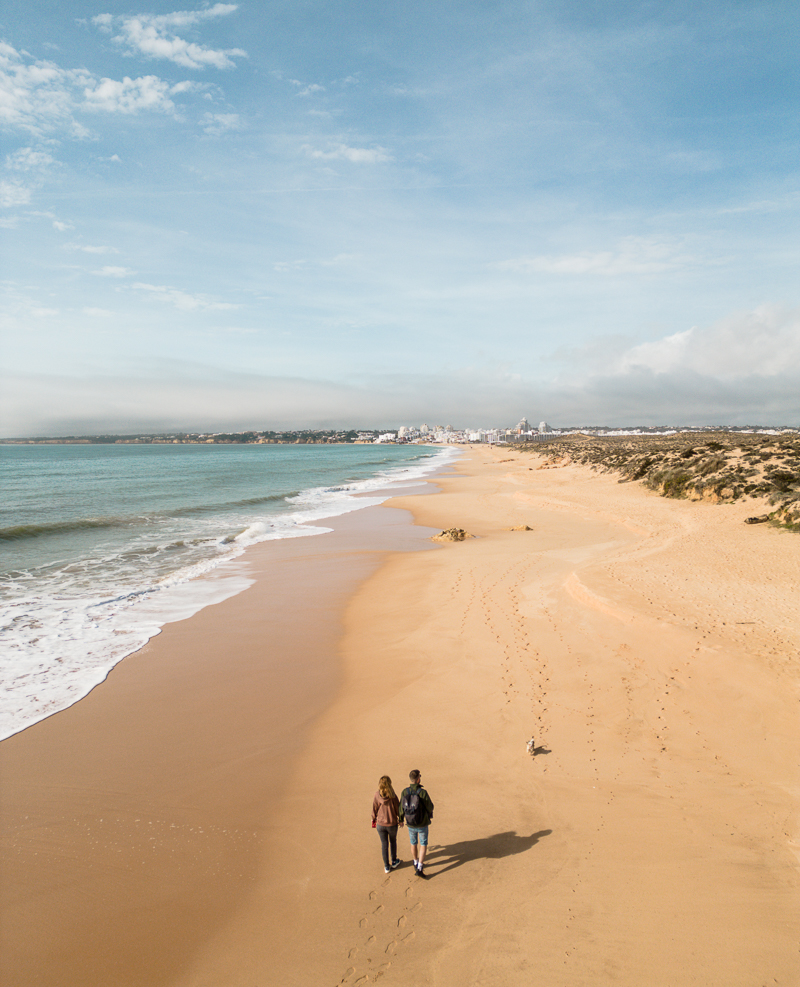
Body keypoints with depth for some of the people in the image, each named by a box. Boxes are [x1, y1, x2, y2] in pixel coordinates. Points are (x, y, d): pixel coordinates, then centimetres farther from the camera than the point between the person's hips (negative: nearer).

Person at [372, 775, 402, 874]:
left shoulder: (377, 796, -17)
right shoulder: (393, 797, -21)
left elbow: (374, 809, -5)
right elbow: (398, 809, -9)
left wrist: (374, 819, 14)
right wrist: (400, 820, 9)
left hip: (380, 824, 1)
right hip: (392, 824, -1)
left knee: (384, 844, 15)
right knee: (393, 841, 24)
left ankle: (386, 866, 25)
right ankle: (394, 862, 39)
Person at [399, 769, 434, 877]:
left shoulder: (405, 792, -14)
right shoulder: (423, 792, -26)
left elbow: (402, 808, -2)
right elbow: (430, 807, -13)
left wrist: (401, 820, 17)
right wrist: (430, 814, 12)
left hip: (410, 824, 3)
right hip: (422, 824, -3)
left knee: (414, 843, 25)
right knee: (423, 845, 14)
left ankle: (416, 864, 42)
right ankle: (419, 869, 8)